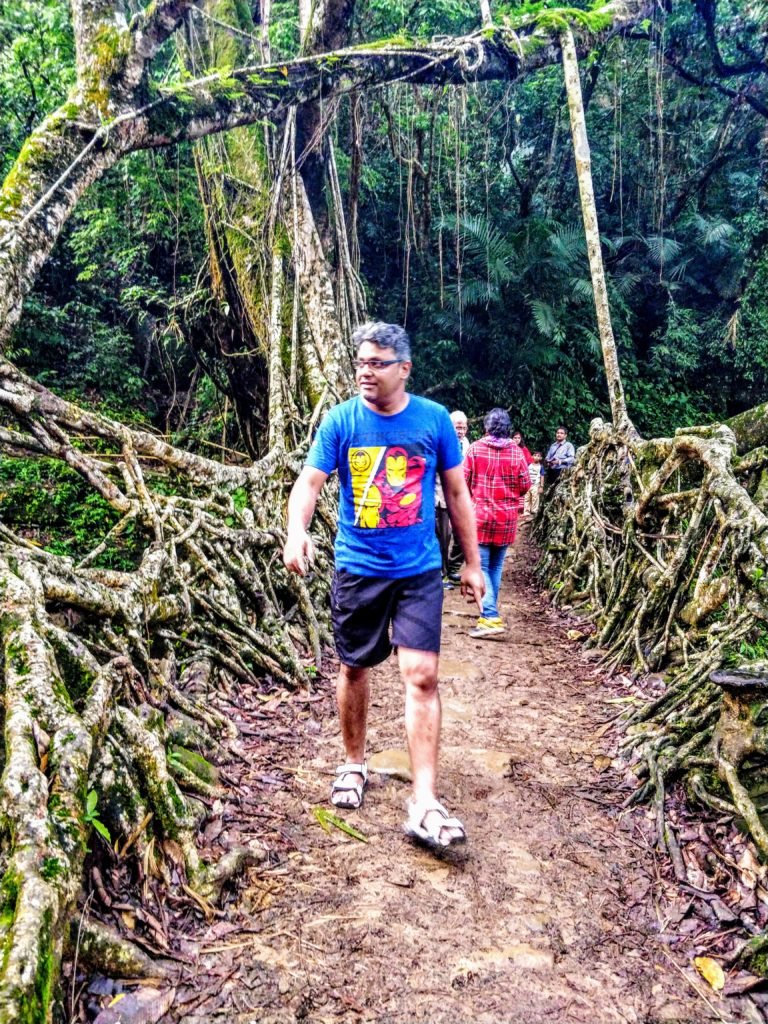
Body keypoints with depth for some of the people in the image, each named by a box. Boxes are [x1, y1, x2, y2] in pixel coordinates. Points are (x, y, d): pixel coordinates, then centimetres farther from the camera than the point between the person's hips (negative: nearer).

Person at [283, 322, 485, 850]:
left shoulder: (435, 419, -3)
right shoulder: (340, 421, -4)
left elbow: (457, 493, 5)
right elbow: (310, 481, -12)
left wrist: (472, 563, 7)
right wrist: (297, 530, -33)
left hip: (420, 570, -1)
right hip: (357, 567, 1)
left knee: (422, 675, -8)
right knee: (355, 669, 14)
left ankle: (425, 804, -3)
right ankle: (354, 764, 37)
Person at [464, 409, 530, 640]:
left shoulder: (476, 448, -8)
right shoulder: (516, 452, -3)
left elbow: (463, 480, -5)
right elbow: (525, 485, 1)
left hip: (480, 514, -3)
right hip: (507, 517, 3)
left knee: (481, 565, -2)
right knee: (496, 566, 16)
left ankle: (491, 617, -14)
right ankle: (488, 609, 27)